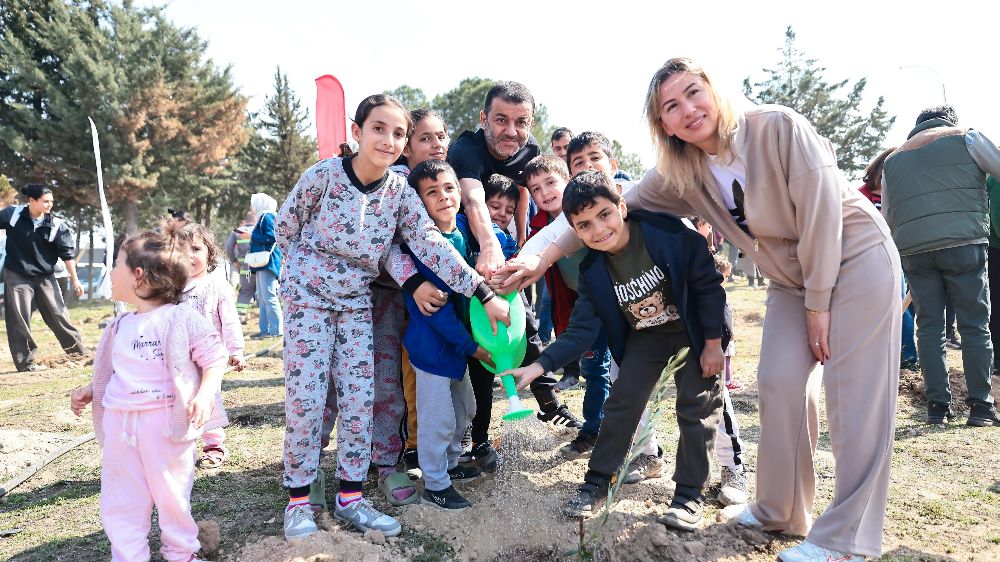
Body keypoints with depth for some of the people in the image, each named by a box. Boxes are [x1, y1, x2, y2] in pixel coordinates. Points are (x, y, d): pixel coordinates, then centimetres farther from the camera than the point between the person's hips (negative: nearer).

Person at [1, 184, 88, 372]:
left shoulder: (56, 225, -9)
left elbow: (66, 253, -4)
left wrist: (74, 279, -2)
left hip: (45, 277, 0)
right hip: (16, 276, 0)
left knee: (58, 314, 3)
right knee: (19, 319, 1)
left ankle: (77, 348, 17)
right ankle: (25, 361, 9)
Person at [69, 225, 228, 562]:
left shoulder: (182, 319, -10)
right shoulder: (121, 326, 13)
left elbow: (214, 358, -9)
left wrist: (204, 395, -21)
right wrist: (89, 391, 17)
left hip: (165, 420, -6)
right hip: (119, 422, 7)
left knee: (171, 495, 7)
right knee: (119, 499, 12)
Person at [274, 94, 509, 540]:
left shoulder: (400, 192, -8)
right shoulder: (323, 175, -16)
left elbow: (432, 244, -15)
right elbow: (284, 227, -2)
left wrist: (485, 295, -22)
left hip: (357, 301, 3)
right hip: (308, 296, -3)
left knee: (360, 397, 2)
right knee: (305, 397, -3)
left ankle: (350, 497, 16)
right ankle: (298, 500, 13)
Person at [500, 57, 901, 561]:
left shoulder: (778, 127, -22)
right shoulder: (682, 173, -7)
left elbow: (821, 210, -22)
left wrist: (819, 302, -17)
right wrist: (544, 256, -16)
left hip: (855, 256, -5)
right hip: (792, 277, 5)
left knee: (855, 394, -7)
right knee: (780, 383, -1)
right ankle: (780, 510, 17)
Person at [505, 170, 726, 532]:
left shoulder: (669, 233, -31)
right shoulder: (592, 271, -19)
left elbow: (708, 284, -19)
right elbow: (581, 331, -17)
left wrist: (713, 342, -15)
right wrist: (539, 365, -30)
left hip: (694, 329, -2)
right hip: (645, 336, 3)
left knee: (695, 407, -1)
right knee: (622, 403, 1)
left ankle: (689, 495, 13)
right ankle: (596, 483, 16)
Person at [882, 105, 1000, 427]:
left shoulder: (893, 159, 20)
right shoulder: (966, 138, 10)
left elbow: (886, 219, 19)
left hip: (913, 250, 3)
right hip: (964, 243, -3)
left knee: (929, 326, 7)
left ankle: (937, 405, 7)